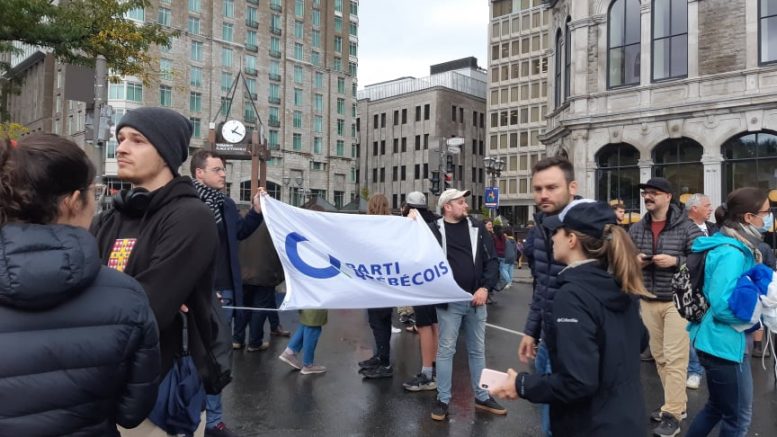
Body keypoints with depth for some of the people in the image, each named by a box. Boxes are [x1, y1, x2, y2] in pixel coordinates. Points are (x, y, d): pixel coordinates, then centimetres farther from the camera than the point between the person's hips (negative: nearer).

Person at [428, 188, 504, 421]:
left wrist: (485, 288, -6)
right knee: (446, 350, 4)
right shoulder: (434, 230, -4)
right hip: (449, 301, -3)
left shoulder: (477, 228, 6)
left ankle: (482, 397, 27)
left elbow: (492, 260, 5)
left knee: (478, 350, 14)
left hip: (476, 300, 4)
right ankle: (443, 399, 16)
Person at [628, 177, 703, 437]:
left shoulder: (686, 227, -6)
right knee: (659, 357, 12)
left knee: (675, 359, -3)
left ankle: (672, 415, 6)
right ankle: (676, 403, 28)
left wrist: (675, 261, -20)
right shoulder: (636, 229, 6)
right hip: (647, 301, 5)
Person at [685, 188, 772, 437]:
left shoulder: (739, 247, 7)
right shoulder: (732, 253, -23)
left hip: (724, 341, 9)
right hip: (724, 344, -9)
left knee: (717, 407, 23)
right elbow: (722, 306, -28)